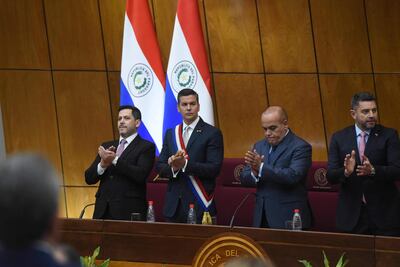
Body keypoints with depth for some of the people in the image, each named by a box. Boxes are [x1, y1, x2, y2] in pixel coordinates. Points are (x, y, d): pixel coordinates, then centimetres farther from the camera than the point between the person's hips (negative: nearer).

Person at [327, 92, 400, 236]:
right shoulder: (339, 138, 5)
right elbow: (330, 175, 0)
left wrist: (373, 170, -27)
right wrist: (346, 171, -22)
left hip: (384, 213, -1)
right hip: (351, 214, 1)